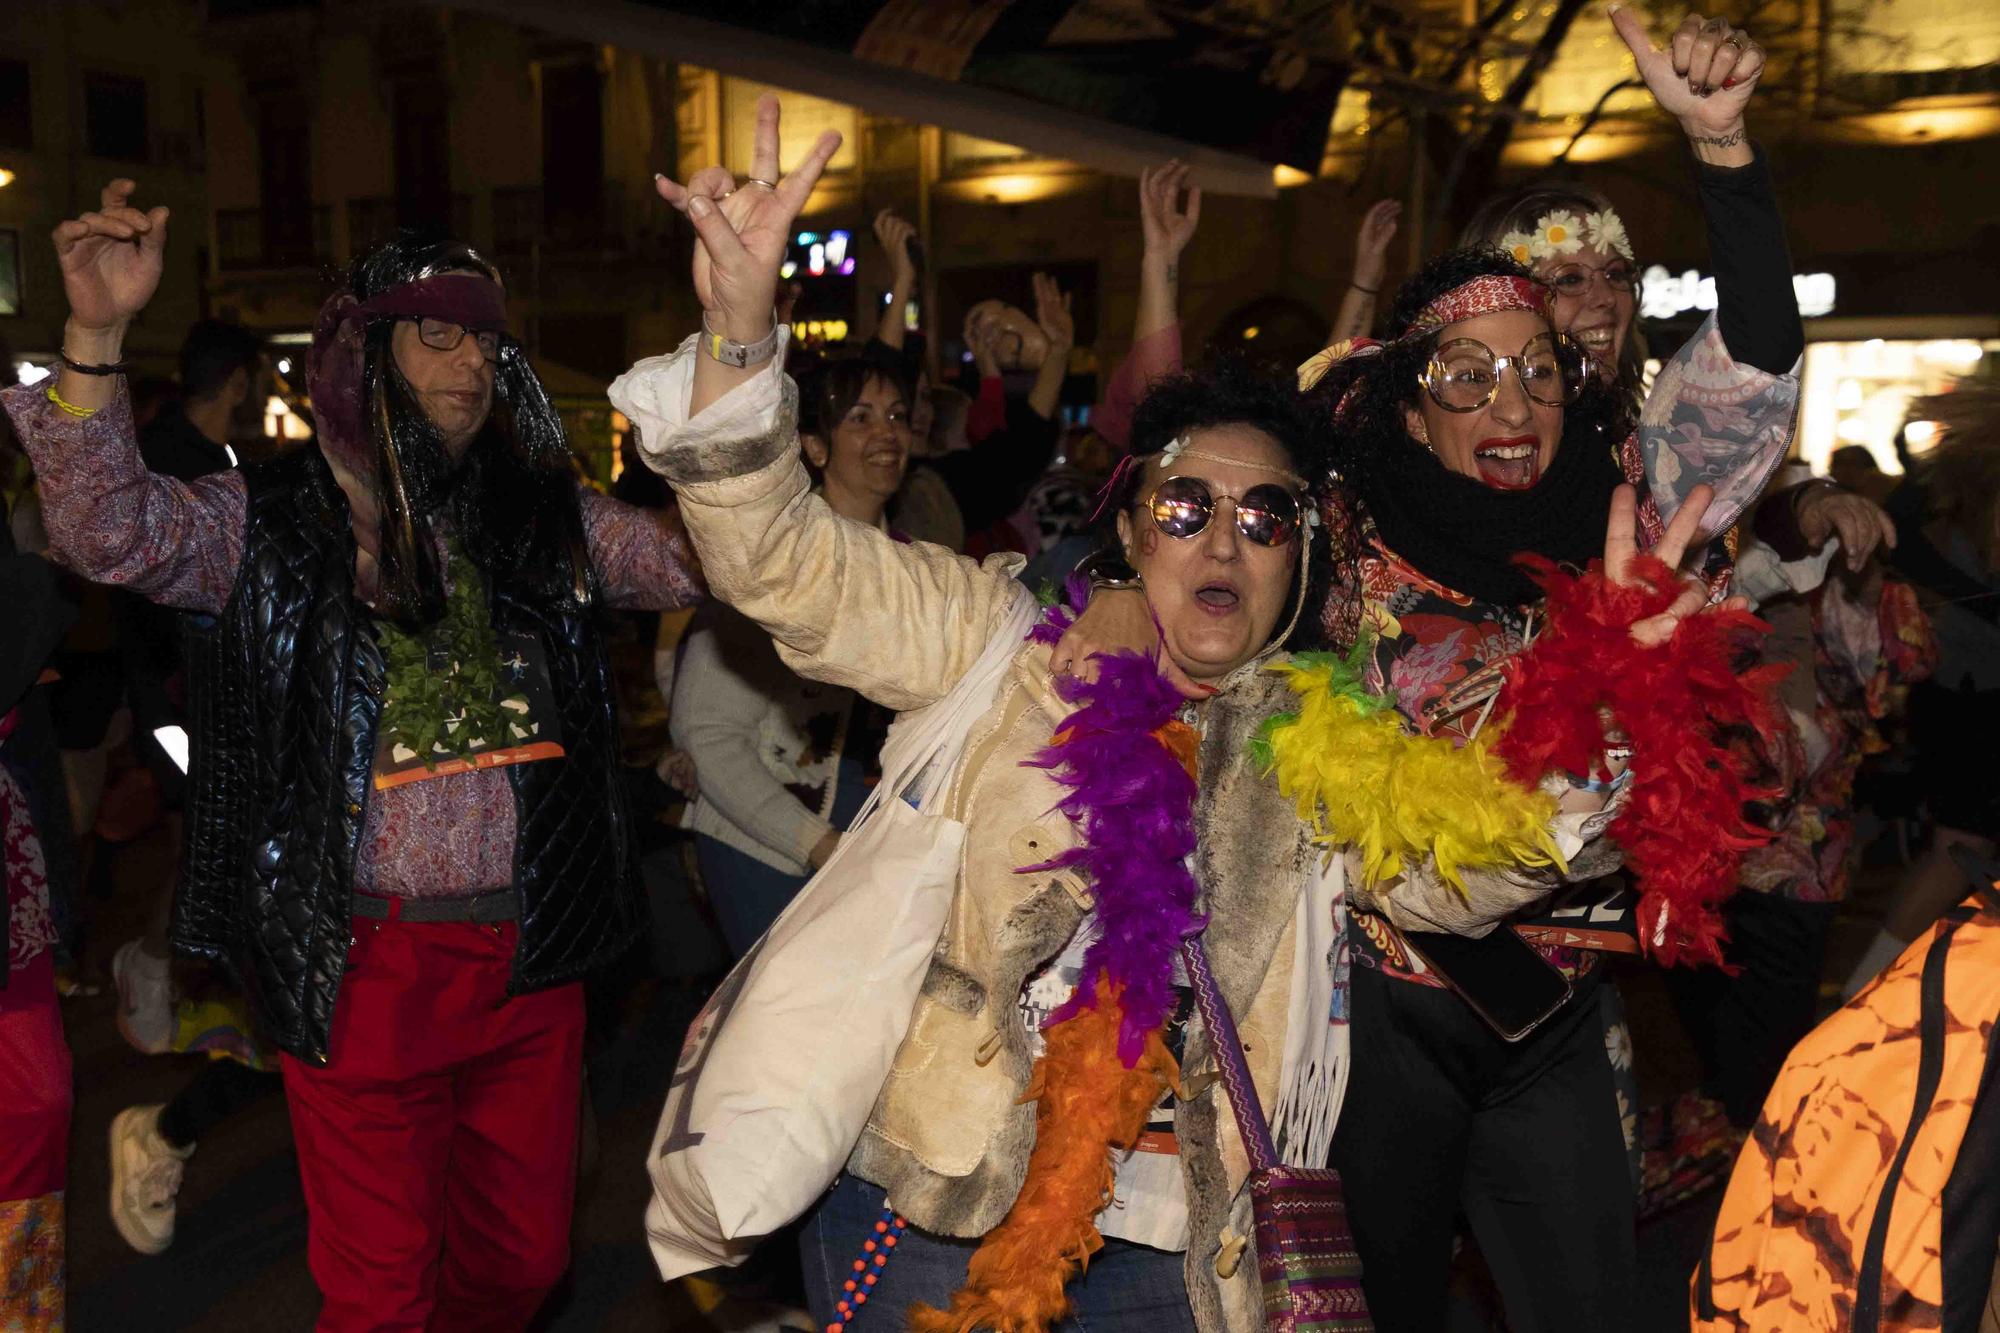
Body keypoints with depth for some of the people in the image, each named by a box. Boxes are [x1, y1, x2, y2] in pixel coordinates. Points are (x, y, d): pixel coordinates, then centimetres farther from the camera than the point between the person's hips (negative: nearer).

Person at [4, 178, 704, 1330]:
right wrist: (98, 334, -28)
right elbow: (113, 532, -15)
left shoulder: (543, 514, 7)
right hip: (366, 964, -3)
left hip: (534, 957, 4)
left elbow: (695, 562, 5)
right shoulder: (271, 521, -2)